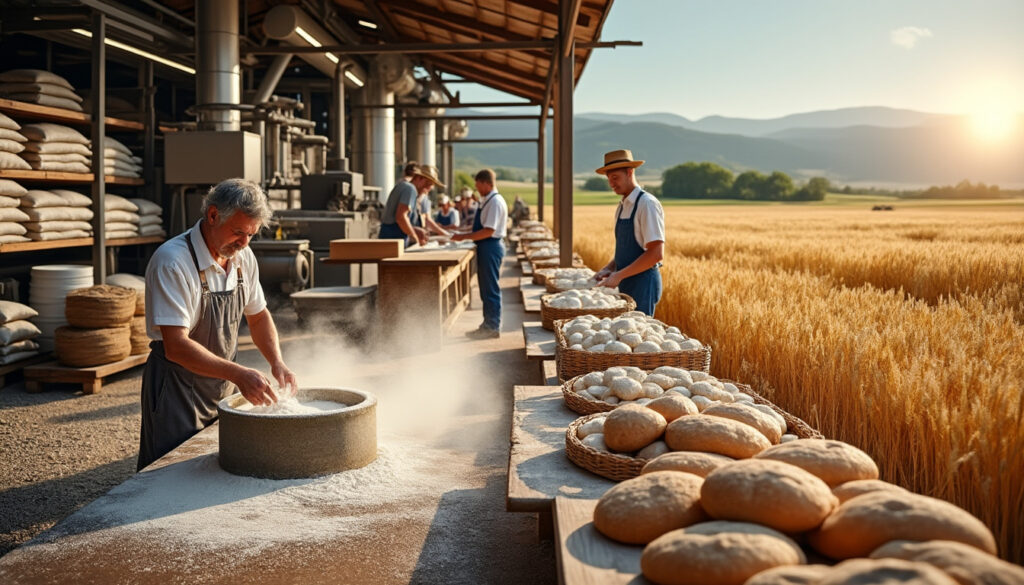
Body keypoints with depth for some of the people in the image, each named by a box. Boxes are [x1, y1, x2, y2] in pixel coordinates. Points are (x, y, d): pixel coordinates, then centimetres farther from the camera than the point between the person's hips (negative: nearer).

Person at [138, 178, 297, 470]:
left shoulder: (243, 258, 1)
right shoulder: (172, 262, -22)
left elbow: (258, 316, 15)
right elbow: (176, 347, -28)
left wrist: (277, 362, -2)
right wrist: (238, 374, -35)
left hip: (224, 389, 7)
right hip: (176, 391, -6)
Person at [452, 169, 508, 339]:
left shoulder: (495, 202, -17)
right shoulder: (488, 201, 14)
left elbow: (488, 231, -23)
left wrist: (463, 237, -19)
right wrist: (464, 234, 15)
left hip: (490, 247, -10)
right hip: (486, 247, 10)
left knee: (490, 288, -3)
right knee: (486, 287, 16)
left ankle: (492, 327, 4)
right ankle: (489, 324, 25)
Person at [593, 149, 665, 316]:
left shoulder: (647, 204, -13)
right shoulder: (622, 207, 13)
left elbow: (656, 253, -19)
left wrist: (619, 275, -18)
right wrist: (609, 268, 4)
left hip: (643, 283, -8)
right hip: (625, 284, 8)